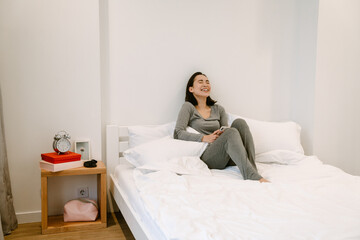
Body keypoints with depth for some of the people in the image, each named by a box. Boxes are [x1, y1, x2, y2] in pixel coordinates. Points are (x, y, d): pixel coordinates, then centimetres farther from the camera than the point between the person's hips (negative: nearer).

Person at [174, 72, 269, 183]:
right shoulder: (188, 107, 7)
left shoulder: (219, 109, 22)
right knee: (231, 132, -30)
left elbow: (226, 132, 19)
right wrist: (204, 138, -14)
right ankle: (252, 177, -45)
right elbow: (178, 133, -5)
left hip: (225, 158, 5)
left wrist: (223, 133, -6)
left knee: (239, 122, -19)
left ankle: (253, 169, -32)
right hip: (206, 156, -5)